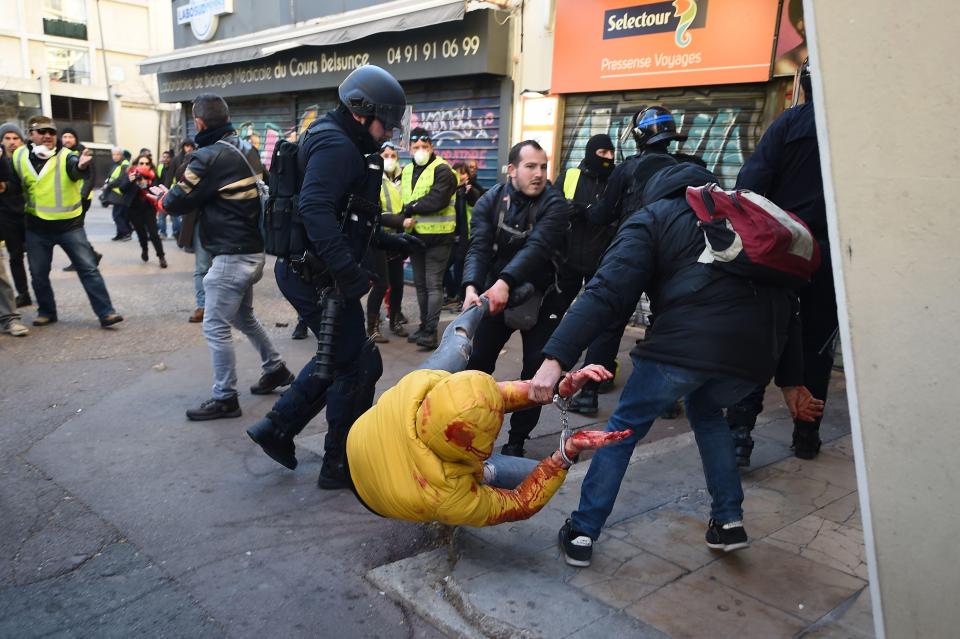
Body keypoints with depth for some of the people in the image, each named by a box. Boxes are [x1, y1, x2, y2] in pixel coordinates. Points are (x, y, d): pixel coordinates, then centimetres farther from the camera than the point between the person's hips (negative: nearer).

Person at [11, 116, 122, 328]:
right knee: (38, 274, 11)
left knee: (89, 269, -8)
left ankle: (105, 313, -7)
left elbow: (75, 169, -33)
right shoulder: (19, 157, 2)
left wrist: (82, 166, -55)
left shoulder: (66, 157, -9)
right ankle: (46, 311, 28)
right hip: (37, 228, 3)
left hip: (70, 225, -3)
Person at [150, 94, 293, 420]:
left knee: (216, 326, 0)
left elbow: (178, 202, -8)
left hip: (232, 255, -9)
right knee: (243, 316, 25)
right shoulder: (246, 150, 8)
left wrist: (161, 196, 14)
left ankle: (224, 398, 8)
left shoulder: (208, 157, -16)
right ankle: (275, 368, 34)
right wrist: (175, 195, 16)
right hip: (254, 250, 9)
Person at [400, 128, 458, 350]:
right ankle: (424, 325, 24)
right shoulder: (407, 171, 14)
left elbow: (437, 200, -21)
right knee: (420, 283, 13)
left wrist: (411, 208, -12)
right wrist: (407, 217, -6)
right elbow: (403, 201, 14)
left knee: (433, 284, -6)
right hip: (415, 235, 7)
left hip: (437, 236, -7)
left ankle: (431, 331, -4)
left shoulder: (442, 170, -9)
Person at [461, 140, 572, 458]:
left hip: (541, 298, -2)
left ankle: (517, 440, 16)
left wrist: (505, 283, -46)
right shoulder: (490, 202, -6)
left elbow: (537, 247, -31)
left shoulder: (555, 204, -15)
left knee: (536, 371, 0)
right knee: (477, 362, 3)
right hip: (495, 294, 2)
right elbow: (479, 248, -18)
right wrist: (472, 287, -38)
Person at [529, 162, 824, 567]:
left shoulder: (651, 219, 14)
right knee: (706, 410, 33)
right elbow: (786, 296, 25)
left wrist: (556, 358, -12)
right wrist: (791, 381, 28)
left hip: (690, 340, -5)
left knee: (626, 425, 15)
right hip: (760, 349, 5)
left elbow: (606, 293, -5)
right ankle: (729, 522, 29)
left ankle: (582, 533, 20)